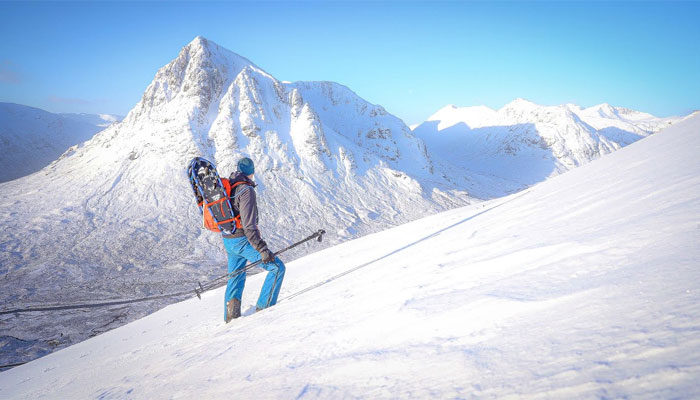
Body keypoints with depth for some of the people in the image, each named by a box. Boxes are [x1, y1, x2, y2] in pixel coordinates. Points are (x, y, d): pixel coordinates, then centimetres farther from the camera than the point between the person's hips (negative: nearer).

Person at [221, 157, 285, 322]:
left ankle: (230, 315, 27)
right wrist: (262, 249, -24)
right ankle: (264, 307, 1)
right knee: (277, 267, 0)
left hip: (228, 241, 9)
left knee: (236, 277, 23)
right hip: (243, 241, -9)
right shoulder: (246, 190, -19)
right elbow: (249, 225, -25)